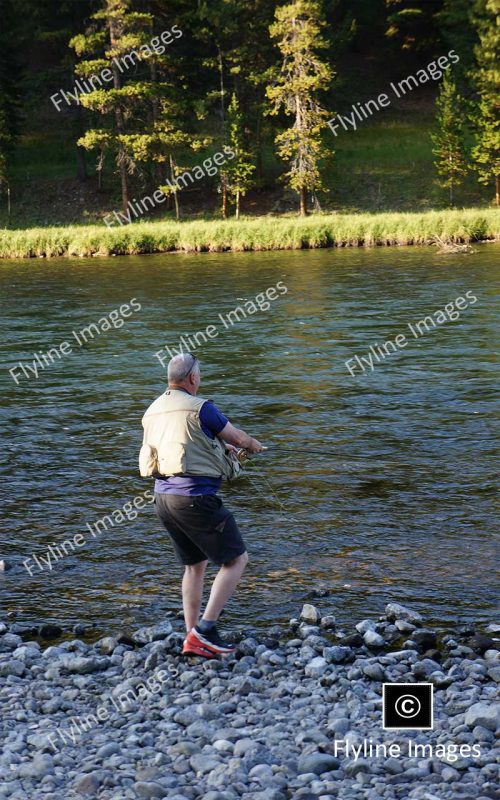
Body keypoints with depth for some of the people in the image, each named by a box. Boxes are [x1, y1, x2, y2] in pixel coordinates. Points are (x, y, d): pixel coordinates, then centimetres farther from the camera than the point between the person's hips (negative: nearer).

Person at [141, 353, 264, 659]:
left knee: (195, 564, 20)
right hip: (195, 496, -8)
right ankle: (205, 629, -6)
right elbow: (237, 438, 2)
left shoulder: (152, 412, 13)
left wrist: (220, 446, 36)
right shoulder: (200, 408, -11)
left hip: (163, 495, 9)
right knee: (237, 559, 1)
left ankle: (192, 639, 17)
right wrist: (254, 445, 24)